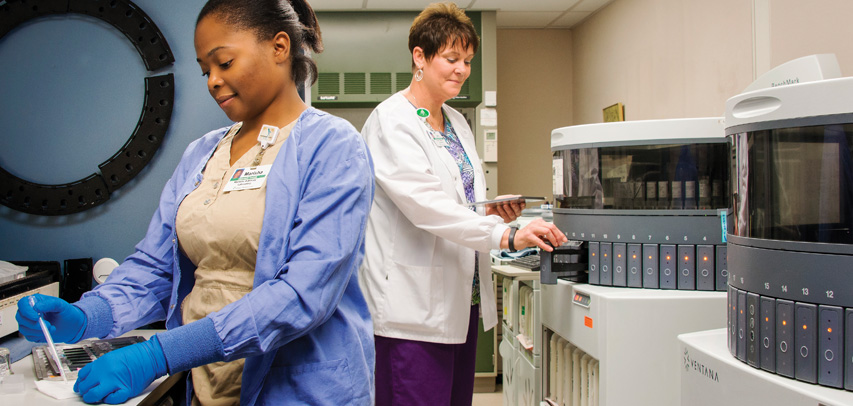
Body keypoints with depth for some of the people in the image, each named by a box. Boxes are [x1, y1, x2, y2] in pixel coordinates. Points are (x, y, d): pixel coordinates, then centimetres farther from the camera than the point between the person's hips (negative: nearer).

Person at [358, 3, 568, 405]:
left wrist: (492, 211, -2)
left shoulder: (457, 122, 15)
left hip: (461, 300, 8)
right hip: (415, 307, -8)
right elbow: (425, 204, -24)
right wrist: (507, 236, -31)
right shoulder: (391, 121, -11)